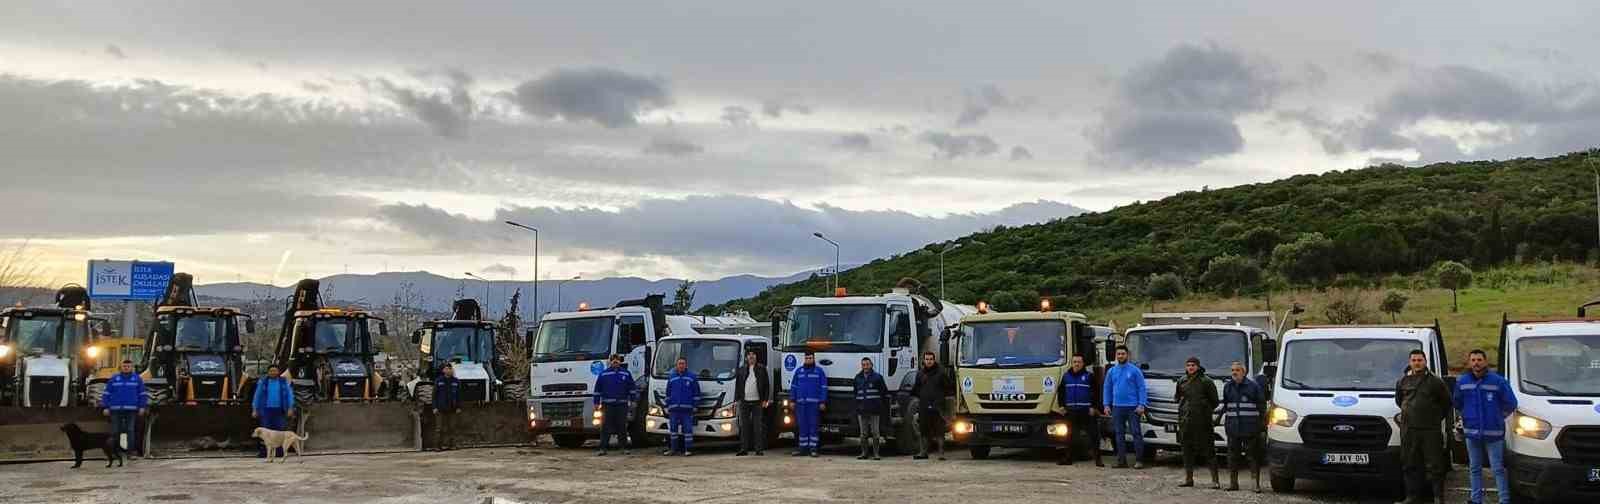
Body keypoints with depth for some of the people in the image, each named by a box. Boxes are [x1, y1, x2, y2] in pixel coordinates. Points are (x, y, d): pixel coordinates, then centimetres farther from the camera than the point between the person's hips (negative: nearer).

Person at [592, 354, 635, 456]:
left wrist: (632, 400, 7)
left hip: (622, 405, 1)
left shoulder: (626, 373, 10)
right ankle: (603, 448, -3)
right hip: (607, 405, -1)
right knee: (605, 427, -4)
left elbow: (631, 388, 13)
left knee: (622, 427, 5)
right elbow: (597, 389, 9)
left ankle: (624, 447, 12)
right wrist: (596, 403, 6)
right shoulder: (603, 374, 7)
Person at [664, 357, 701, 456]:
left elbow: (696, 393, 5)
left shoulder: (692, 377, 5)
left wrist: (695, 406, -2)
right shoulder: (671, 377, 14)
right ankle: (673, 449, 13)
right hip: (673, 408, 3)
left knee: (687, 428, -5)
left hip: (687, 408, -3)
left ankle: (688, 449, -2)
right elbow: (668, 393, 18)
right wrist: (667, 406, 12)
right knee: (673, 429, 6)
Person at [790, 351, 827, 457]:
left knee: (813, 426, -3)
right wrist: (793, 400, 6)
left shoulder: (819, 371, 6)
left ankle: (813, 448, -1)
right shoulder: (799, 371, 14)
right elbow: (793, 386, 15)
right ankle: (803, 448, 7)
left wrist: (823, 402, -5)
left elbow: (824, 387, 2)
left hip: (814, 403, -3)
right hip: (800, 403, 3)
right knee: (802, 426, 3)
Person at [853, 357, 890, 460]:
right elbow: (855, 393, 21)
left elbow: (885, 393, 3)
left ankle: (876, 453, 2)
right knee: (863, 433, 6)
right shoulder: (858, 378, 12)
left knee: (875, 432, -2)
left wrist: (885, 407, -1)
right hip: (862, 410, 4)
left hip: (874, 410, -4)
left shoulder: (877, 377, 1)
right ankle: (864, 453, 12)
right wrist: (856, 407, 16)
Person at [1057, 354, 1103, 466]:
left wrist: (1093, 407, -9)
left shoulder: (1089, 375, 0)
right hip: (1071, 411, 3)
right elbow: (1061, 391, 18)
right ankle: (1068, 458, 16)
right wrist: (1062, 405, 9)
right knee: (1072, 435, 9)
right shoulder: (1066, 376, 12)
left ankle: (1097, 459, -2)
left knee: (1093, 435, -4)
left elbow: (1095, 392, -3)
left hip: (1087, 411, -3)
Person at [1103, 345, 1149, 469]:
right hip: (1117, 407, 4)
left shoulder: (1135, 370, -1)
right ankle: (1121, 460, 10)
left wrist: (1141, 405, -11)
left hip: (1132, 407, -4)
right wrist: (1106, 405, 5)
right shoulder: (1111, 371, 11)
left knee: (1136, 433, -6)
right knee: (1119, 434, 5)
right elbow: (1107, 389, 14)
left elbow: (1142, 388, -3)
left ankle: (1139, 460, -4)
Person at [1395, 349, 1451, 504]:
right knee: (1411, 465, 6)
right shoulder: (1403, 381, 8)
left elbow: (1447, 402, 8)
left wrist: (1437, 417, 8)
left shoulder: (1435, 382, 0)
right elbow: (1398, 399, 25)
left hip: (1431, 429, -3)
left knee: (1434, 464, -3)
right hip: (1408, 430, 3)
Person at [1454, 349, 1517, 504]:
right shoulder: (1462, 382, 5)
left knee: (1498, 469, -4)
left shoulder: (1498, 381, -7)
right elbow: (1457, 403, 19)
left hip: (1493, 433, -4)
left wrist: (1498, 416, 7)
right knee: (1474, 468, 12)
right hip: (1471, 432, 4)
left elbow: (1511, 404, -2)